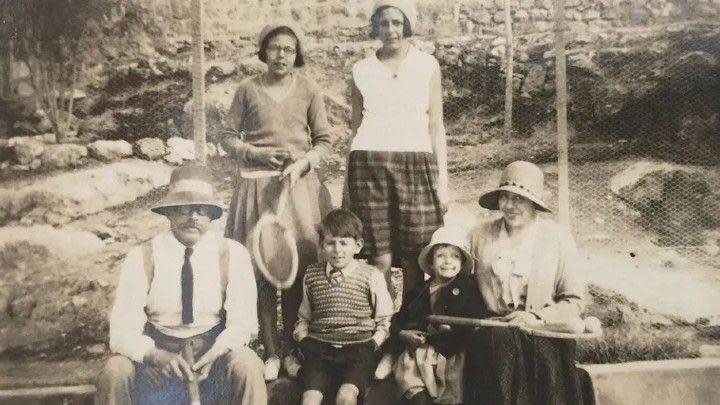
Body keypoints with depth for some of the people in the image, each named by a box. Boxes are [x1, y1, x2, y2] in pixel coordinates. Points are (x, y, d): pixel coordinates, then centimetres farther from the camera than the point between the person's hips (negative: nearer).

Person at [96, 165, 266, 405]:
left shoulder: (233, 255, -6)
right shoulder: (141, 258, -8)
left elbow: (242, 320, -9)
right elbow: (123, 329, -12)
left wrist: (214, 353, -28)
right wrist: (155, 355, -32)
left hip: (214, 348, 0)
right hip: (157, 351, 1)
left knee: (247, 366, -30)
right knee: (115, 372, -26)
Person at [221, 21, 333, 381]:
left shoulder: (308, 91, 5)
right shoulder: (248, 89, 4)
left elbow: (324, 141, 5)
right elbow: (228, 138, 7)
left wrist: (301, 163, -12)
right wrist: (255, 154, -10)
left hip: (299, 183, 1)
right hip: (257, 185, 0)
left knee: (297, 268, 0)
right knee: (261, 268, -1)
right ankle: (271, 352, 11)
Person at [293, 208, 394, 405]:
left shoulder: (372, 276, 3)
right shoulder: (311, 275, 12)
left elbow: (384, 322, 9)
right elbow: (304, 317, 24)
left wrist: (371, 346, -4)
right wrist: (303, 340, 7)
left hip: (358, 347, -2)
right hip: (320, 347, 2)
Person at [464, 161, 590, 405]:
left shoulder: (557, 238, 1)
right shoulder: (480, 236, 5)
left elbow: (574, 301, 2)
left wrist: (537, 317, -12)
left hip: (545, 331, 0)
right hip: (493, 331, 1)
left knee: (545, 356, -29)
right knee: (499, 343, -29)